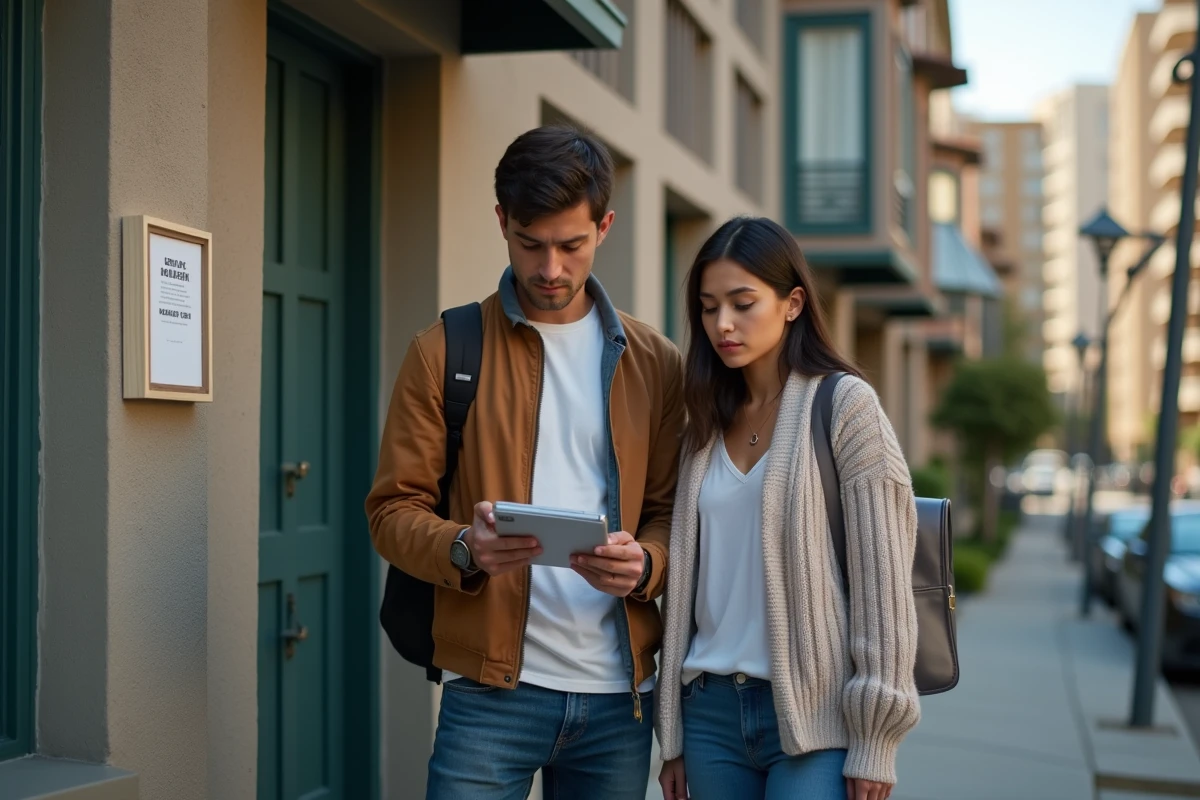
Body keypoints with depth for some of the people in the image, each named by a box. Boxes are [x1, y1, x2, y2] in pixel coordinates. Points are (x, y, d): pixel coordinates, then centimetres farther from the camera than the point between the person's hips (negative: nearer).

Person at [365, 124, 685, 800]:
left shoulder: (655, 364, 10)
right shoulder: (444, 352, 3)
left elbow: (673, 510, 11)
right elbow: (393, 509, 1)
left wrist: (645, 565, -12)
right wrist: (464, 550, -20)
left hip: (619, 695, 3)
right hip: (491, 689, -2)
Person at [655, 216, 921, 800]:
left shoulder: (845, 406, -4)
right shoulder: (707, 423, 12)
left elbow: (882, 576, -8)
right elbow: (687, 577, 12)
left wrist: (875, 740, -11)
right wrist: (673, 735, 10)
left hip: (816, 718, -5)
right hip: (711, 710, 5)